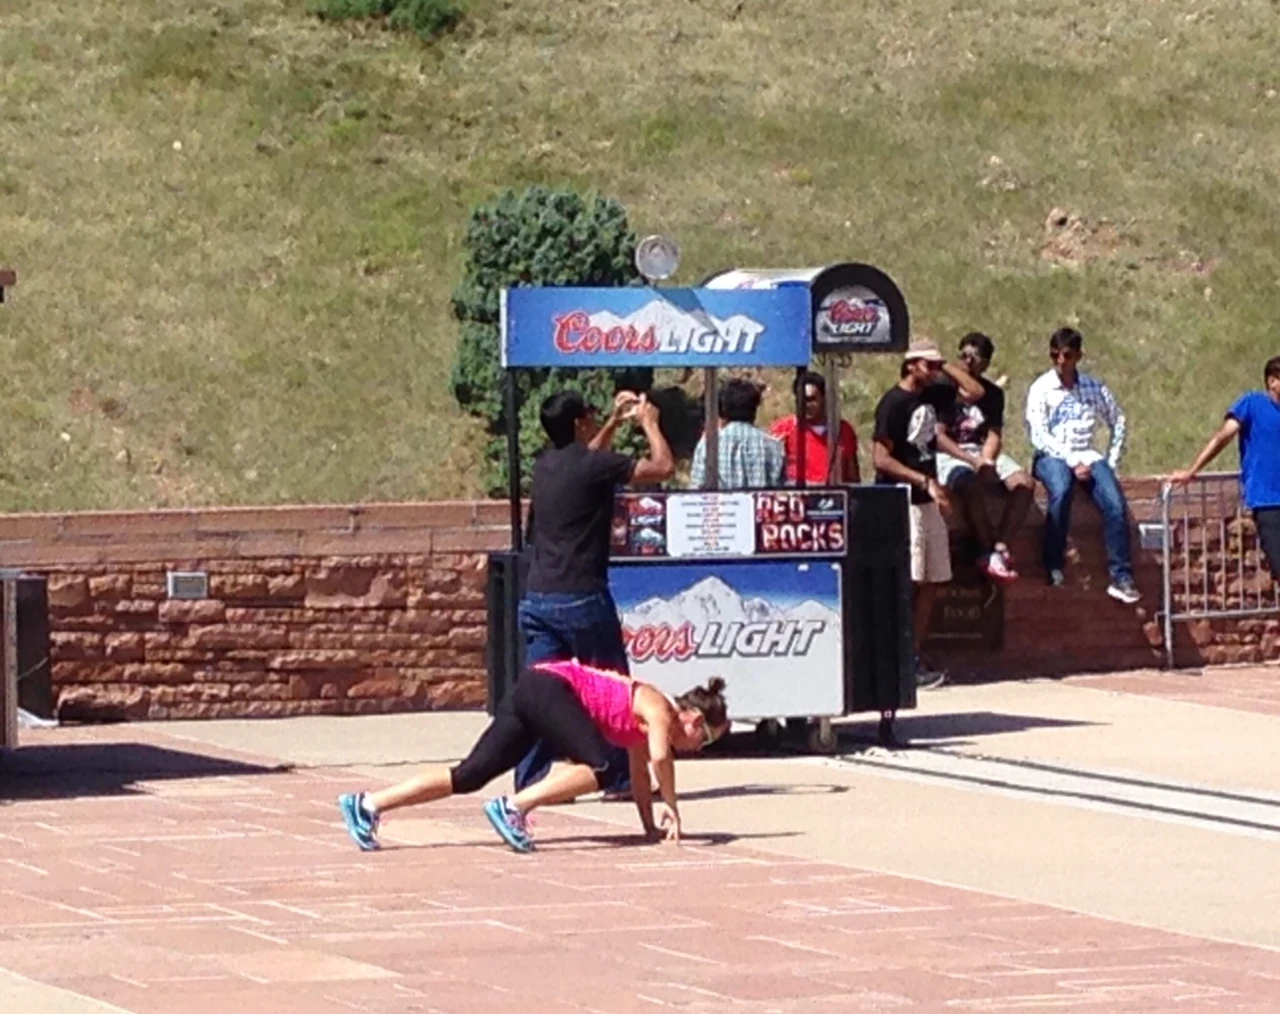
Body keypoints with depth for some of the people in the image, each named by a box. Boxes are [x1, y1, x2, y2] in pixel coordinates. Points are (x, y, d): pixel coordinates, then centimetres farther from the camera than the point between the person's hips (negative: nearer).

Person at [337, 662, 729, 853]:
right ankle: (513, 807, -31)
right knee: (597, 767, -21)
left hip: (530, 693, 9)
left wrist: (650, 825, 30)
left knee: (469, 776, 0)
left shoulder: (647, 715, 21)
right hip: (550, 689, -9)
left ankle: (368, 805, -10)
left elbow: (639, 773, 30)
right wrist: (671, 809, -14)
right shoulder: (660, 712, -5)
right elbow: (659, 757, -24)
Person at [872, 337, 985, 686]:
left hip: (927, 501, 9)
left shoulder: (932, 395, 11)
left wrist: (946, 366, 8)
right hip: (901, 501, -8)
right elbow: (881, 459, -17)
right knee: (905, 582, -11)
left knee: (931, 583, 6)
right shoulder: (894, 402, -13)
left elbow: (974, 392, 20)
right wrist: (924, 481, -20)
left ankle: (915, 658, 10)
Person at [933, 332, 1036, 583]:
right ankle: (991, 554, -27)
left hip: (983, 452, 6)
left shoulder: (993, 393, 10)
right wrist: (973, 462, -18)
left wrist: (986, 461, -16)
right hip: (949, 455, -6)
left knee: (1024, 483, -19)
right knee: (971, 486, -37)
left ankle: (999, 547, -22)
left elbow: (994, 435, 5)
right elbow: (938, 436, -11)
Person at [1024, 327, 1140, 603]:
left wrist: (1112, 462, 8)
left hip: (1086, 456, 3)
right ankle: (1054, 567, -29)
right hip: (1052, 456, -3)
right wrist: (1072, 462, -16)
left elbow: (1117, 422, 21)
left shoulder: (1094, 388, 12)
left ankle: (1121, 577, -22)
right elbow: (1038, 435, -7)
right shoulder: (1041, 389, 2)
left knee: (1115, 501, -25)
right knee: (1061, 490, -38)